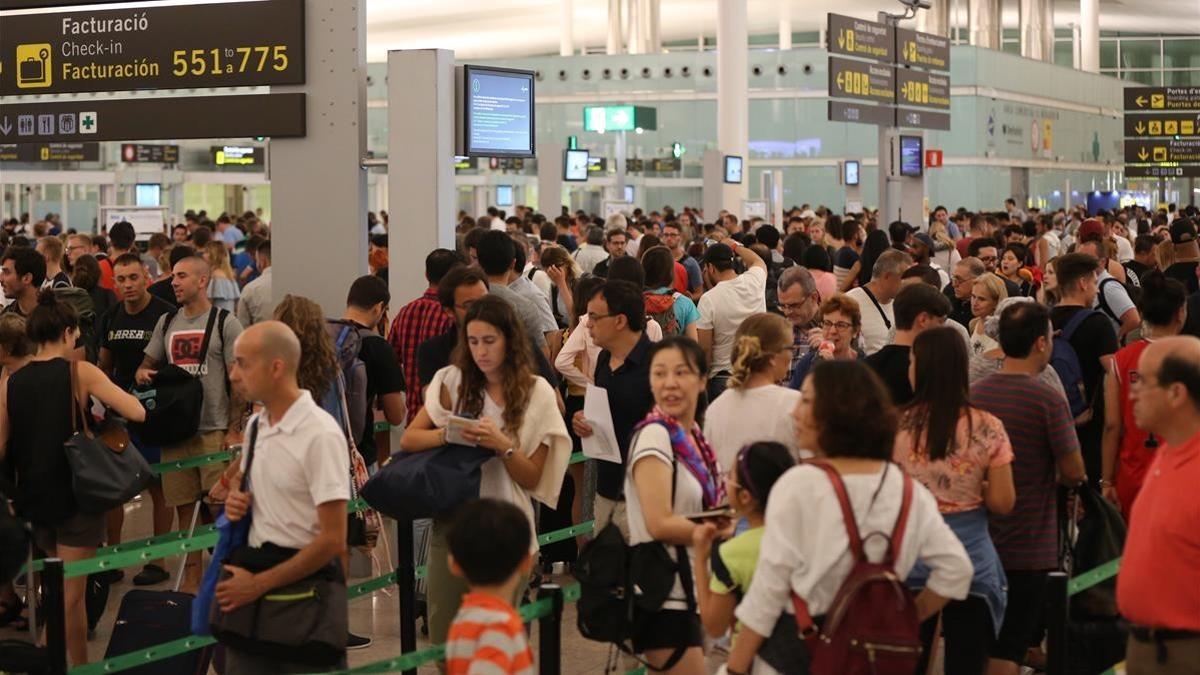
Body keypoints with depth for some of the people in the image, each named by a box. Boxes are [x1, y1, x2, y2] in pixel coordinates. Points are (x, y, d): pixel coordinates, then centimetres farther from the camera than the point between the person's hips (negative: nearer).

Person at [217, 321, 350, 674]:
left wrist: (258, 583, -16)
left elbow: (333, 540, -19)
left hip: (303, 581, -7)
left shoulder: (320, 434, -17)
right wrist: (236, 499, 1)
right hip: (251, 576, 7)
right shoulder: (255, 425, 6)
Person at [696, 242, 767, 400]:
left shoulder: (708, 299, -15)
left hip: (723, 378, -4)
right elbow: (758, 261, 25)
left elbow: (704, 348, -12)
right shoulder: (754, 281, -3)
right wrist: (734, 245, 38)